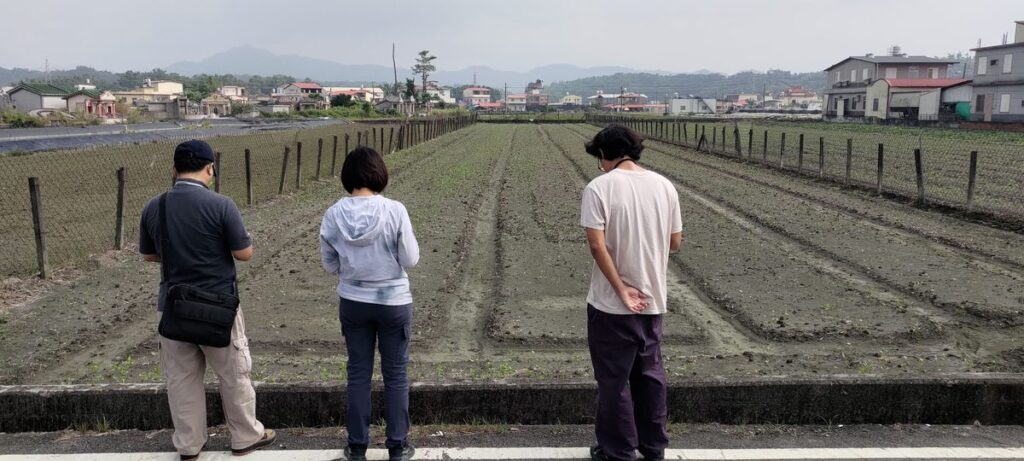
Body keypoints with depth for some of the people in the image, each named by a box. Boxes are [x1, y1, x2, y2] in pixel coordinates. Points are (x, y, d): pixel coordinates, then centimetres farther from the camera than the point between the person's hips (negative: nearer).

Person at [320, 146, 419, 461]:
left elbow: (330, 265, -1)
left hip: (353, 302, 2)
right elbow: (410, 259, -12)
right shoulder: (395, 211, -18)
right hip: (393, 302, -2)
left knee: (358, 373, 15)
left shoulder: (333, 215, -10)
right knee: (395, 375, 12)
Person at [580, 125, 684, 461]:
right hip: (653, 300, 5)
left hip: (611, 304, -5)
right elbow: (675, 242, 5)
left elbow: (597, 245, -19)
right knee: (650, 373, 18)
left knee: (614, 378, 8)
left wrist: (621, 290, -14)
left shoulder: (599, 187, -12)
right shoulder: (664, 185, 1)